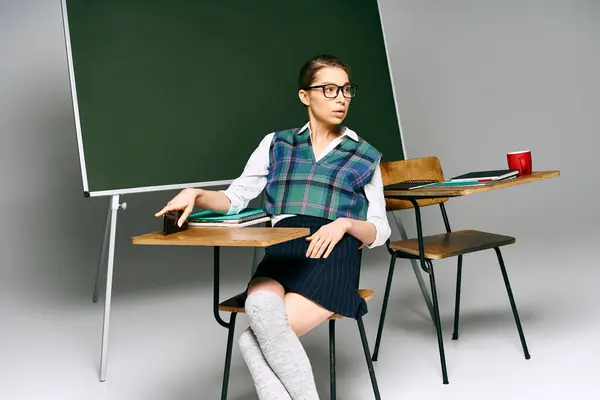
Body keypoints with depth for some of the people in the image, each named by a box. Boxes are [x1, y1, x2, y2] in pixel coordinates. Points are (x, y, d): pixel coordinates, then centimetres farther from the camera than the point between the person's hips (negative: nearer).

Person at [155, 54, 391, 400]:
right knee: (262, 306, -37)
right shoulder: (276, 144, 19)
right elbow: (235, 198, 19)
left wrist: (345, 223, -7)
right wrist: (196, 194, -2)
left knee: (256, 339, -29)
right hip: (283, 251, 2)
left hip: (334, 254, -2)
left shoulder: (364, 156, 16)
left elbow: (380, 232, 14)